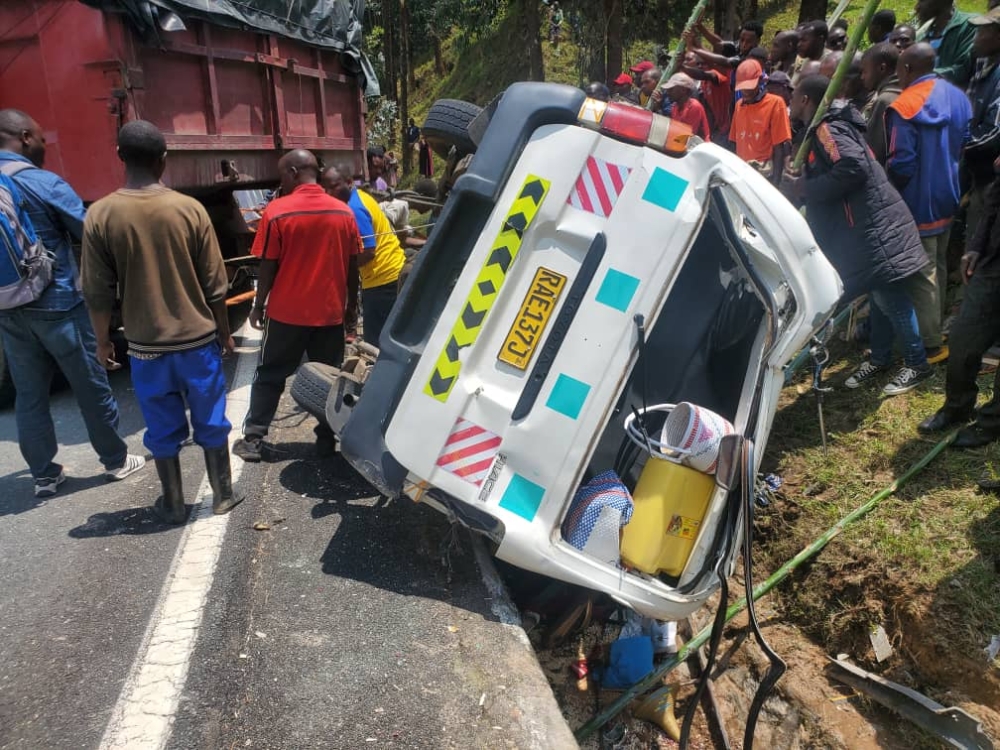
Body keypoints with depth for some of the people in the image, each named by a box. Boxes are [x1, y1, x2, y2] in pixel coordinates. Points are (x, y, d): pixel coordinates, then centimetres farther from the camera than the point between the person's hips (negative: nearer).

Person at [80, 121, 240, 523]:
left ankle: (174, 504, 26)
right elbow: (215, 286, -5)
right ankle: (223, 495, 25)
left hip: (146, 345, 0)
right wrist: (224, 332, 9)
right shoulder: (191, 209, -8)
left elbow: (98, 294, -4)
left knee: (163, 430, 13)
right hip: (199, 339, 0)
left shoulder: (100, 215, -7)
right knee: (210, 423, 13)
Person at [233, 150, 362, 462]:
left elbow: (268, 267, -8)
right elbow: (352, 265, 5)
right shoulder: (344, 212, -1)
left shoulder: (277, 211, -11)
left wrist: (258, 306, 4)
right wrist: (349, 304, 16)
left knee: (269, 377, 10)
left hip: (287, 312, -2)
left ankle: (253, 439, 15)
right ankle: (328, 437, 17)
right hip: (331, 311, 3)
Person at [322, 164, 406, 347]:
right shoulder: (358, 195, 12)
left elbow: (368, 252, -22)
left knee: (375, 340, -3)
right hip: (392, 271, 10)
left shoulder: (354, 209, -19)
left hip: (382, 277, -10)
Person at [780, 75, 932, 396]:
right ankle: (880, 358, 28)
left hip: (873, 225, -10)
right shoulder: (821, 130, 14)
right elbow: (823, 178, 18)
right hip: (863, 225, 10)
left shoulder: (828, 128, -16)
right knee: (880, 294, 17)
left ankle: (917, 364, 11)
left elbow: (854, 167, -30)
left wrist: (805, 189, -22)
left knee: (889, 296, -1)